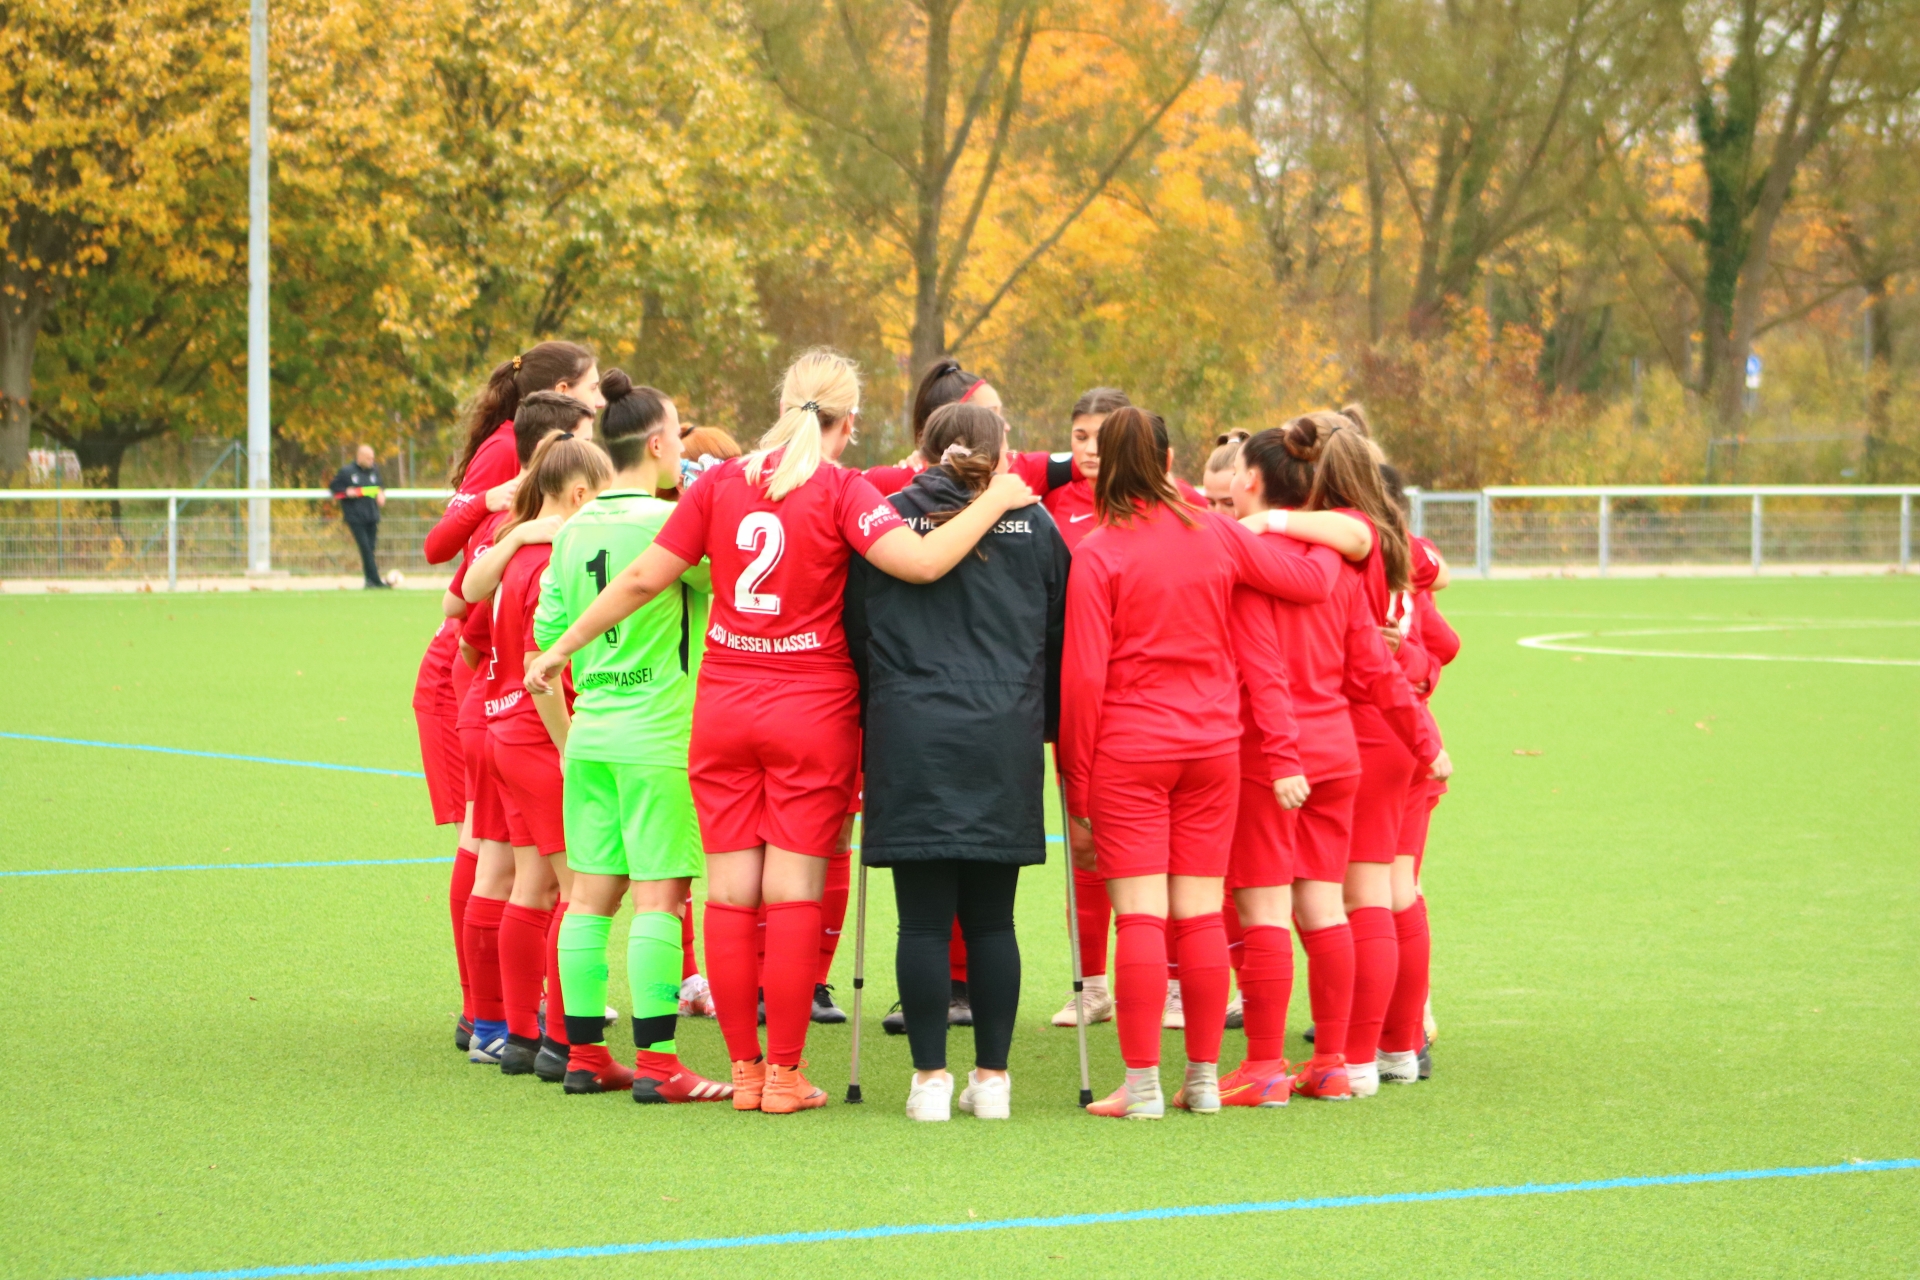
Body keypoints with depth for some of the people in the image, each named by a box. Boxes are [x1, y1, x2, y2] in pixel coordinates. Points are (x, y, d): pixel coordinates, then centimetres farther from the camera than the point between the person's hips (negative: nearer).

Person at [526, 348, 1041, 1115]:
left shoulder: (722, 481, 3)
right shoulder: (839, 490, -8)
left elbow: (644, 577, 4)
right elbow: (922, 561, -21)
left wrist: (563, 648, 13)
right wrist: (995, 503, -8)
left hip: (723, 707, 3)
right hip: (811, 712, -3)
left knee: (729, 893, 7)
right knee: (794, 894, 2)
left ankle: (744, 1069, 10)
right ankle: (784, 1075, 2)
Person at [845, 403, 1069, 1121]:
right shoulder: (1035, 528, 7)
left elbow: (855, 635, 9)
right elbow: (1060, 637, 12)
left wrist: (875, 714, 20)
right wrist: (1048, 726, 22)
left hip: (910, 739, -1)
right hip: (1004, 740, 1)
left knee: (922, 920, 1)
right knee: (991, 920, 7)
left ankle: (930, 1077, 1)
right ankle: (992, 1077, 8)